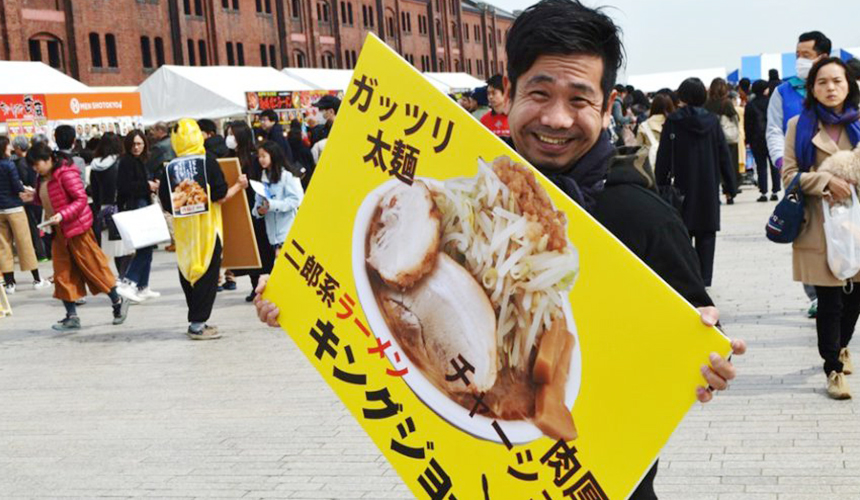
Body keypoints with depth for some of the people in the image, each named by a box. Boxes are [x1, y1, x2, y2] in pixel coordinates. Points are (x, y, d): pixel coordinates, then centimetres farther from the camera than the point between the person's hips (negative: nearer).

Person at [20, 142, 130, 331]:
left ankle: (117, 302, 17)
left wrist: (62, 215, -30)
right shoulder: (44, 177, 9)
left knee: (93, 267, 1)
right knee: (62, 273, 5)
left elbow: (81, 199, -20)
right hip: (59, 231, 8)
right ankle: (72, 317, 10)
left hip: (76, 227, -8)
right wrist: (35, 196, 3)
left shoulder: (66, 173, -17)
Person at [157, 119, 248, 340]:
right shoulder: (208, 162, -8)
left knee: (189, 273, 14)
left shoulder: (170, 168, 2)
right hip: (206, 229, -4)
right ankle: (197, 324, -2)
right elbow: (220, 196, -10)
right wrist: (239, 186, 7)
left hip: (183, 230, 4)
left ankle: (196, 321, 19)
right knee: (207, 274, 1)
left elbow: (166, 203, 5)